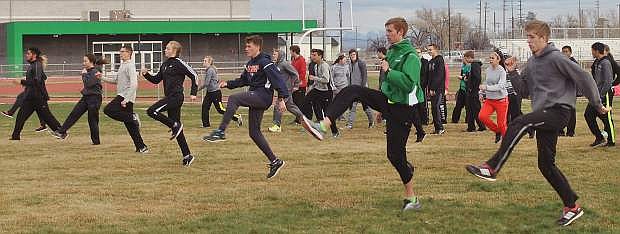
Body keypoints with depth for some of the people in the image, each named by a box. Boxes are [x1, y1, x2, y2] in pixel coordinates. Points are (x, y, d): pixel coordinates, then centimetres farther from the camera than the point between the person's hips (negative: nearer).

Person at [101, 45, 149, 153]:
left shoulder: (130, 66, -11)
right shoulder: (122, 65, 19)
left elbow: (134, 84, -20)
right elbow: (116, 80, 28)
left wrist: (126, 100, -25)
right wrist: (102, 78, 16)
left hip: (126, 96, -9)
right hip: (122, 96, 9)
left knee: (108, 110, -19)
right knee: (130, 125, 7)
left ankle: (132, 117, -15)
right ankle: (141, 147, 7)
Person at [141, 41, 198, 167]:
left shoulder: (179, 63, -9)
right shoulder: (165, 65, 15)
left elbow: (193, 75, -10)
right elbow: (156, 80, 21)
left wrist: (193, 93, -13)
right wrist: (146, 74, 5)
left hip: (176, 97, -9)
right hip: (170, 97, 9)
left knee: (152, 111, -18)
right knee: (177, 127, 8)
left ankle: (175, 126, -5)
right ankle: (187, 155, 12)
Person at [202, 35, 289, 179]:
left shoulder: (264, 62, -10)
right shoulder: (250, 64, 17)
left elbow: (278, 79, -16)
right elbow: (243, 81, 25)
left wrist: (282, 99, -24)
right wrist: (228, 84, 11)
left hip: (263, 96, -10)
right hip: (255, 98, 10)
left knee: (233, 99, -27)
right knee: (254, 133, 8)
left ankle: (220, 132, -33)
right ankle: (275, 161, 14)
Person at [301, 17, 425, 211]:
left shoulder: (410, 56, -15)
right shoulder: (391, 52, 12)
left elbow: (409, 83, -29)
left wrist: (388, 71, -23)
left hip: (402, 108, -8)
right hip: (387, 100, 8)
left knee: (395, 154, -4)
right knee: (352, 91, -13)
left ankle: (411, 198, 10)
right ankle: (323, 126, -25)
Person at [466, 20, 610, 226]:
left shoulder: (556, 58, -8)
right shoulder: (531, 63, 16)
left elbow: (583, 78, -6)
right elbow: (523, 91, 19)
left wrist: (597, 104, -2)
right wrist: (513, 73, 4)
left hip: (559, 110, -9)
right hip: (544, 115, 9)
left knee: (518, 125, -29)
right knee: (546, 165, 8)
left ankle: (492, 168, -31)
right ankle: (572, 206, 17)